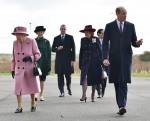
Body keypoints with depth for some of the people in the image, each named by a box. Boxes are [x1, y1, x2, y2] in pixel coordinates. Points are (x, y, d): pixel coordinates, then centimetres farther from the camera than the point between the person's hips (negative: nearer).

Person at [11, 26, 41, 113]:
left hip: (30, 68, -2)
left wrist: (30, 58, -24)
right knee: (18, 87, -8)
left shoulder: (31, 41, -10)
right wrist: (13, 69, 9)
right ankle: (19, 107, -3)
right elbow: (14, 57, 10)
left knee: (32, 86, 10)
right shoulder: (15, 43, 2)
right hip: (19, 69, 3)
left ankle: (33, 104, 29)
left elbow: (38, 54, -6)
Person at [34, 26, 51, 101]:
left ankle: (41, 95, 14)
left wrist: (49, 65, 0)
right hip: (35, 62, -1)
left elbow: (49, 53, 5)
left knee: (42, 80, 6)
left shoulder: (46, 42, 6)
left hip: (44, 63, 1)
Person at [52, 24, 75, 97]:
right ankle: (62, 92, 2)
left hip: (68, 60, -1)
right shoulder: (56, 38, 11)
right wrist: (57, 49, -11)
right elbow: (53, 49, 12)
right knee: (60, 77, -2)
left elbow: (73, 49, 2)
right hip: (59, 60, 1)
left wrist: (73, 60, -6)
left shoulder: (70, 38, 5)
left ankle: (69, 89, 26)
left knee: (68, 76, 2)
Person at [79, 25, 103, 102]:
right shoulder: (83, 40, 7)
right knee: (84, 77, -17)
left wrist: (100, 62, -4)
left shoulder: (96, 39, 1)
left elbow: (100, 51, 2)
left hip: (95, 62, -1)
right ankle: (84, 95, -24)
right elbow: (81, 52, 11)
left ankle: (93, 96, 16)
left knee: (94, 80, 5)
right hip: (86, 62, 1)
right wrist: (80, 64, 9)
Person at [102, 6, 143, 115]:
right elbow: (105, 43, 0)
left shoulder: (131, 26, 9)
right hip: (114, 57, 0)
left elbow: (133, 42, 11)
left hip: (126, 57, 0)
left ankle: (122, 106, -19)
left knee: (124, 82, -12)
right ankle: (121, 106, 15)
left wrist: (138, 43, -13)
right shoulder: (109, 26, 4)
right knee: (117, 83, 5)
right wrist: (105, 58, -12)